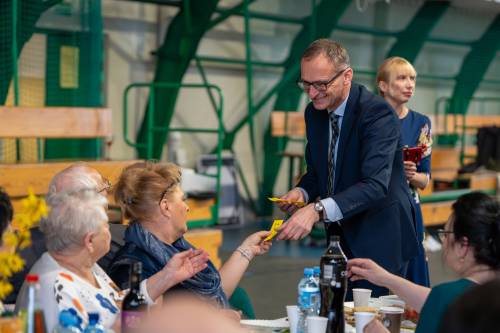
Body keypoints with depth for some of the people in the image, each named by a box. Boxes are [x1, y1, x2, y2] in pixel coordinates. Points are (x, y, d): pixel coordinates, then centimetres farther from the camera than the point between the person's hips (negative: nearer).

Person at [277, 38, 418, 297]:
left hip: (378, 240, -7)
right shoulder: (314, 113, 3)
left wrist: (317, 210, -44)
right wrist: (302, 192, -9)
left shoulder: (377, 113, -20)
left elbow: (375, 184, -32)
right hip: (340, 237, 7)